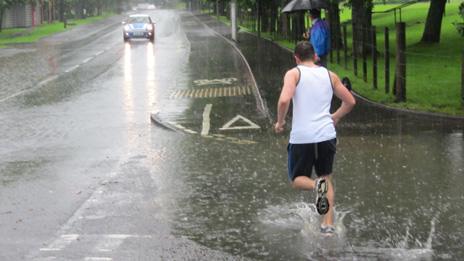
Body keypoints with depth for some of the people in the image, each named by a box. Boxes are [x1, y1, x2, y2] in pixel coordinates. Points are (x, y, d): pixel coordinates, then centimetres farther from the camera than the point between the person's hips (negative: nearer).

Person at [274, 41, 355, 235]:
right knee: (326, 177, 21)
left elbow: (284, 100, -17)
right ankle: (328, 224, 10)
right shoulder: (329, 75, 11)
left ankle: (316, 185, -21)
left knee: (297, 179, 13)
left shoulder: (294, 73, -1)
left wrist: (280, 122, -1)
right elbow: (350, 102, 15)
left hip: (302, 137, -3)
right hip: (327, 135, 3)